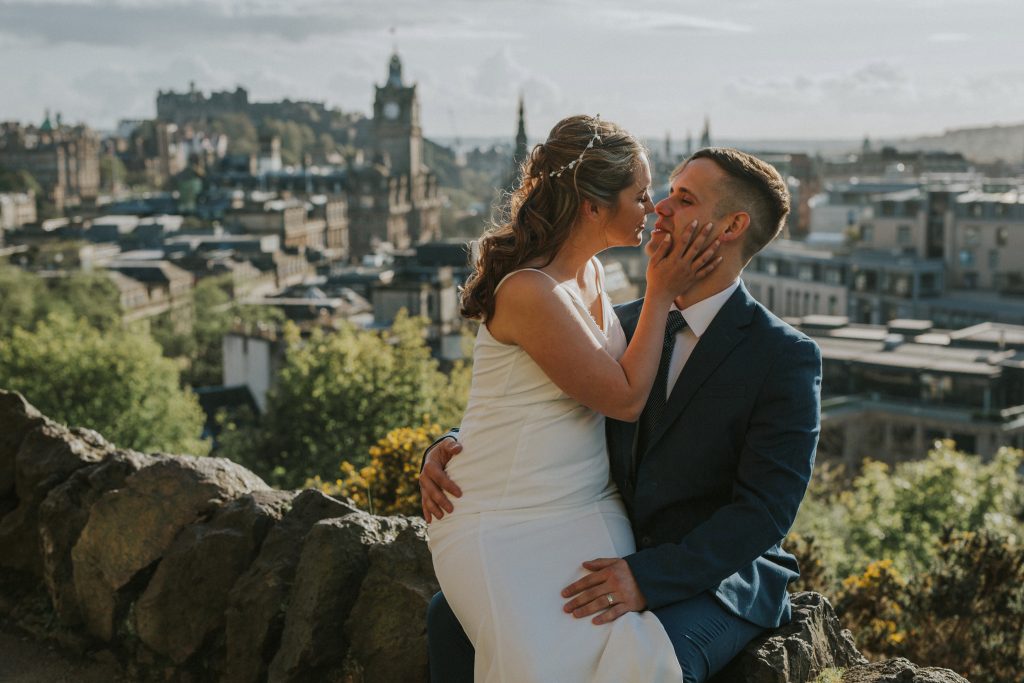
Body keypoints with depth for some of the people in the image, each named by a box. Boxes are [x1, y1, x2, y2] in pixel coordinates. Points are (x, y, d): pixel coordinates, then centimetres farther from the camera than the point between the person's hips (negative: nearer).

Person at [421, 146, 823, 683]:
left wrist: (649, 578, -31)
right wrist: (451, 452, -11)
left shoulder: (787, 357, -12)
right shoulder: (621, 326, 6)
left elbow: (766, 508, -19)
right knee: (454, 613, -10)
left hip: (720, 579, -5)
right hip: (616, 564, 5)